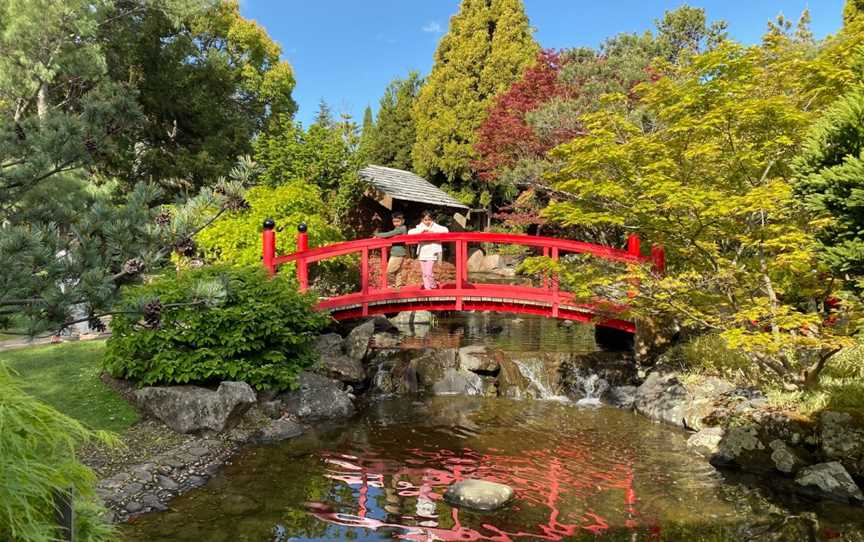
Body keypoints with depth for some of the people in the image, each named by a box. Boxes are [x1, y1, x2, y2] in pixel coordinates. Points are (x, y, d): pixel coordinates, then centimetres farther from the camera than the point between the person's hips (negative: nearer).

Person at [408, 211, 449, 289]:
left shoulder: (435, 226, 2)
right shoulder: (420, 227, 9)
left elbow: (446, 230, -11)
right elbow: (410, 232, -5)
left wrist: (433, 231, -17)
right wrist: (422, 230, -12)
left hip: (432, 253, -3)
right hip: (422, 253, 4)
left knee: (429, 273, -11)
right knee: (425, 274, 7)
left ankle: (434, 287, 8)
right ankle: (427, 289, 16)